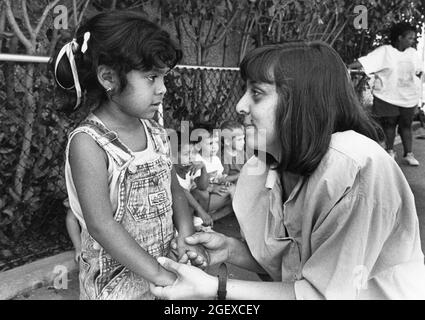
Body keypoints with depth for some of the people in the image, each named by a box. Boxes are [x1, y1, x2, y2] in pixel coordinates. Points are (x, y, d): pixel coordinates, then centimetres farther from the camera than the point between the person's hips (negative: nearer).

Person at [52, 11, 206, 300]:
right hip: (117, 282, -5)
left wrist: (186, 234, -12)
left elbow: (174, 191, 6)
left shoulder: (154, 132, -1)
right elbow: (101, 225, -23)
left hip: (164, 263, 6)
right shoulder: (88, 143, -20)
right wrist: (160, 275, -23)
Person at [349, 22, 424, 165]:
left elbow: (418, 71, 21)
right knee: (389, 123, 7)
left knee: (406, 125, 7)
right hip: (388, 97, -4)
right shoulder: (384, 51, -11)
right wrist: (346, 67, -31)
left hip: (409, 97, 4)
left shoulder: (413, 53, 6)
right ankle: (390, 151, 25)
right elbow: (364, 61, -21)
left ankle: (408, 154, 14)